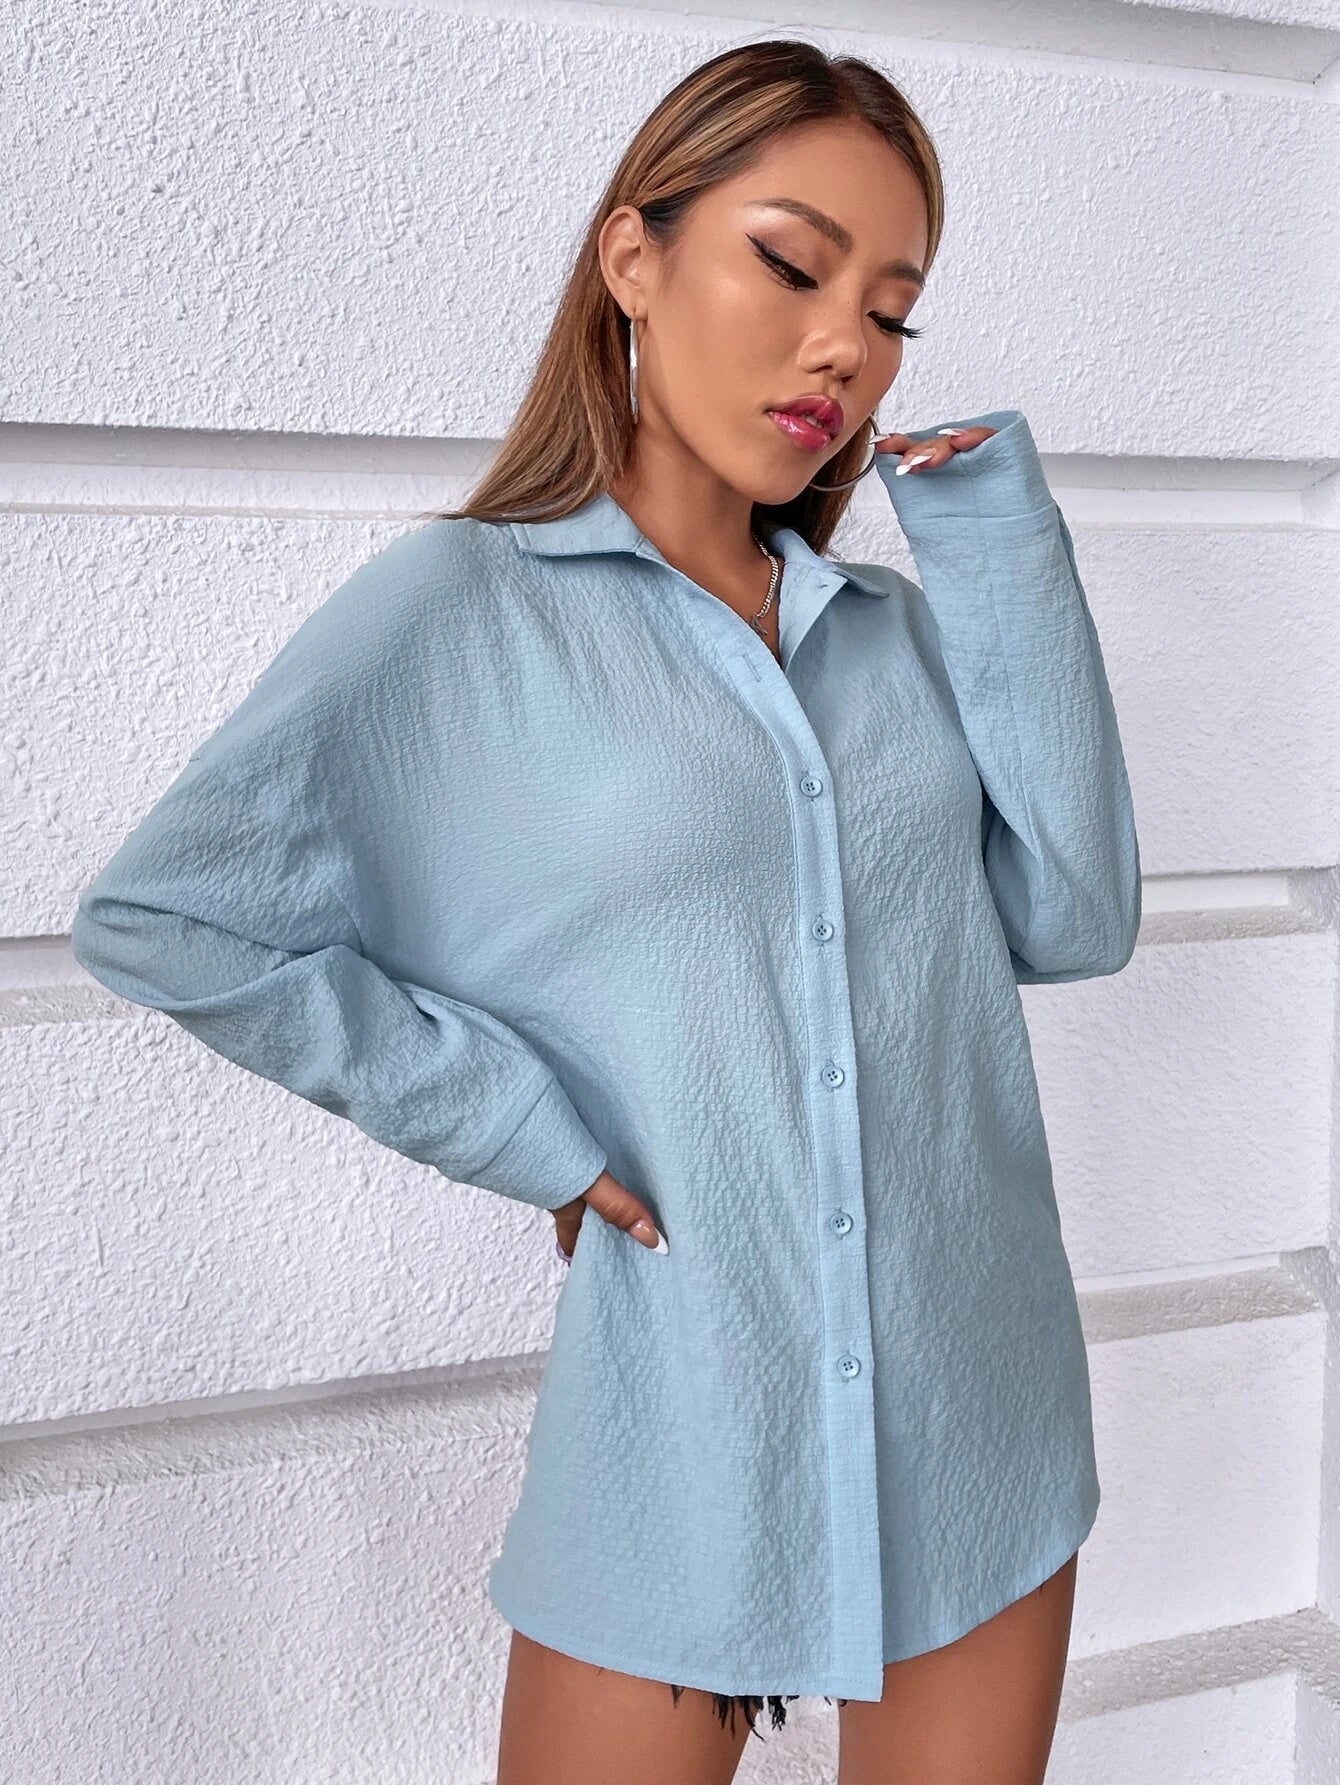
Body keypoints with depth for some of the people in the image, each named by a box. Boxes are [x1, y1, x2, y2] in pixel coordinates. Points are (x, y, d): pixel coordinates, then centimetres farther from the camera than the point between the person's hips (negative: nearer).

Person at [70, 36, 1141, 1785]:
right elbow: (150, 915, -11)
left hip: (981, 1420, 5)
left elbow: (1075, 916, -2)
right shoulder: (461, 607, -7)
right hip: (685, 1429, -4)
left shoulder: (902, 625, 7)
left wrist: (1007, 553, -4)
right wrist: (505, 1120, -13)